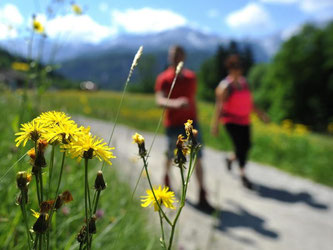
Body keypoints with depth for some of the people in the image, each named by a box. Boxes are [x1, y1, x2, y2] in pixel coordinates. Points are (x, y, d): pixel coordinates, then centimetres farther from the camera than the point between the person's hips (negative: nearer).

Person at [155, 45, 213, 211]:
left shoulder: (191, 77, 6)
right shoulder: (163, 79, -8)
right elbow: (159, 101, -24)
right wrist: (175, 103, -45)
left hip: (191, 123, 3)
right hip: (173, 125, -2)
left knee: (198, 159, -5)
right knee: (171, 156, 14)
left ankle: (202, 197, -2)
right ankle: (167, 175, 47)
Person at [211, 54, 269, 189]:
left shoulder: (243, 82, 6)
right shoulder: (225, 86, -15)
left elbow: (248, 101, 16)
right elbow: (219, 105, -20)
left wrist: (260, 113, 17)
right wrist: (215, 124, -26)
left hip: (244, 120, 7)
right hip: (231, 121, -7)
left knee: (246, 146, 9)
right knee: (240, 146, -10)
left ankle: (230, 159, 38)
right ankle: (243, 175, 5)